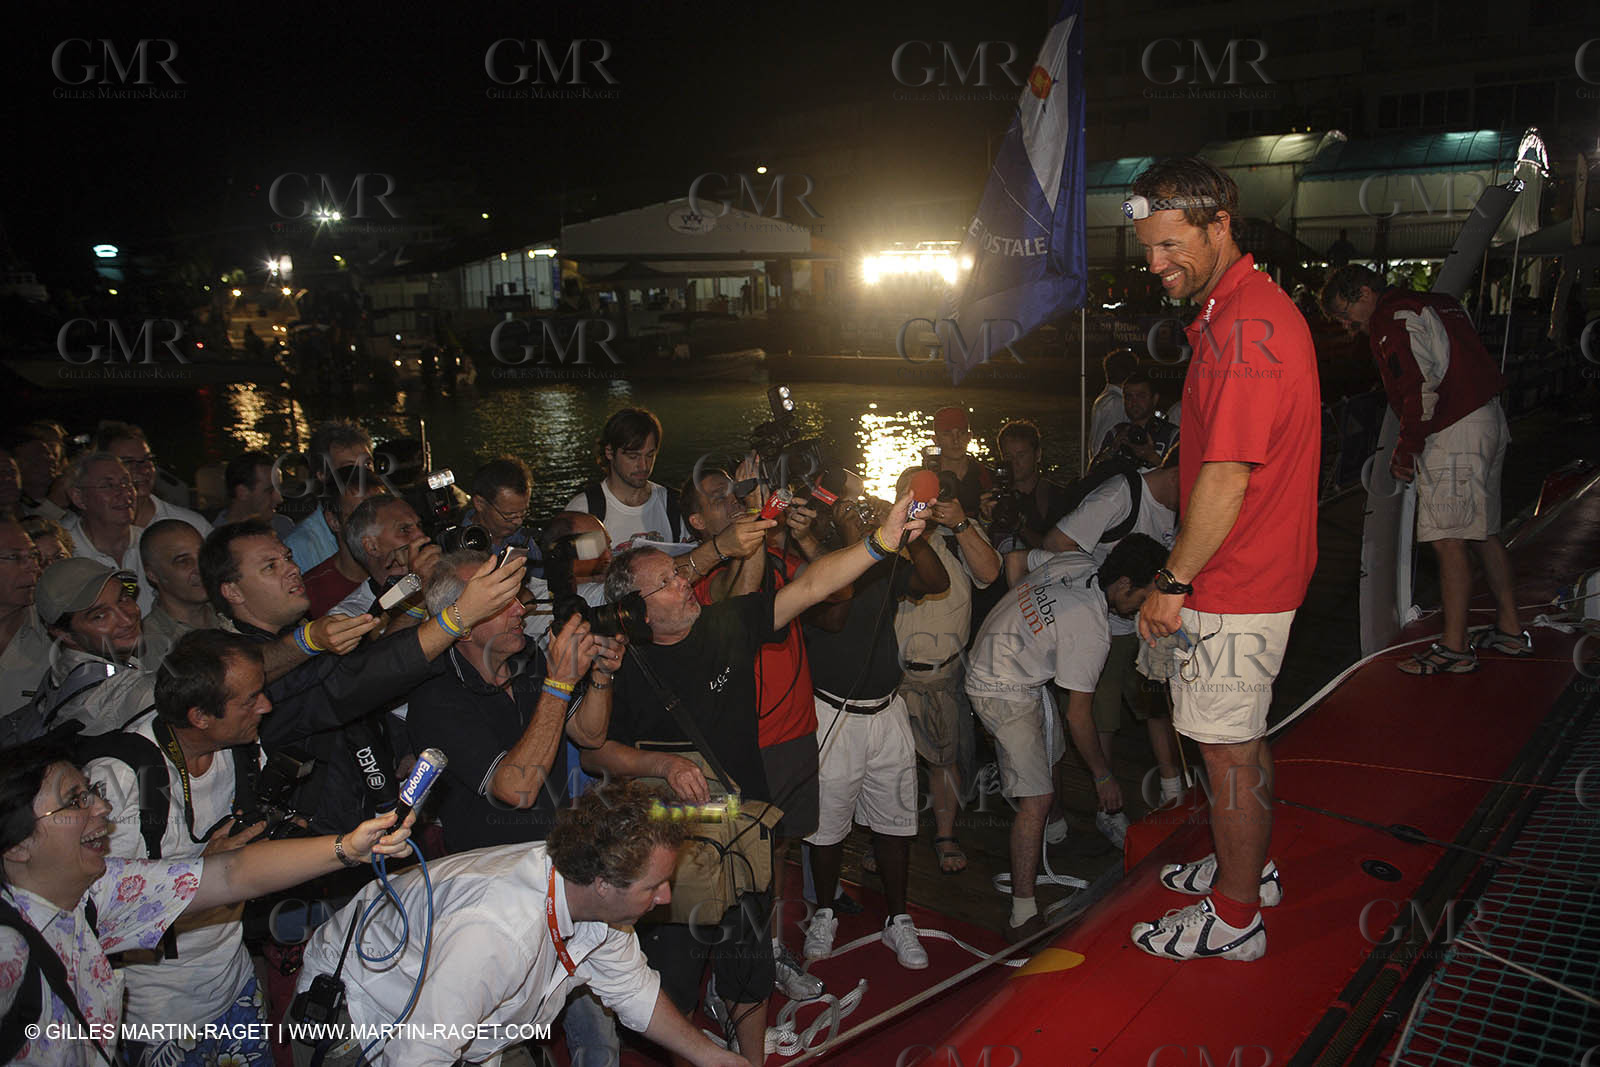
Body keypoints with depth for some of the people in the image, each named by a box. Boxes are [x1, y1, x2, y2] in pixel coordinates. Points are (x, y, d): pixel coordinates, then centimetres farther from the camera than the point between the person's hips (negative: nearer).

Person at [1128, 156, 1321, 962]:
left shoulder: (1246, 327, -23)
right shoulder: (1233, 310, 11)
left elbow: (1227, 477, -25)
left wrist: (1173, 583, -17)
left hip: (1235, 586, -10)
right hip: (1253, 572, 10)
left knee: (1227, 750, 3)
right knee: (1242, 739, 23)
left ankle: (1233, 918, 19)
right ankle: (1245, 863, 41)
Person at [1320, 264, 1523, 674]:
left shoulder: (1394, 320, -12)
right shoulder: (1431, 303, 20)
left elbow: (1425, 389, -20)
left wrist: (1407, 451, -12)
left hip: (1454, 436, -11)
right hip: (1488, 424, 11)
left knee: (1448, 540, -7)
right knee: (1484, 532, 18)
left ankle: (1454, 648, -3)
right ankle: (1510, 630, 27)